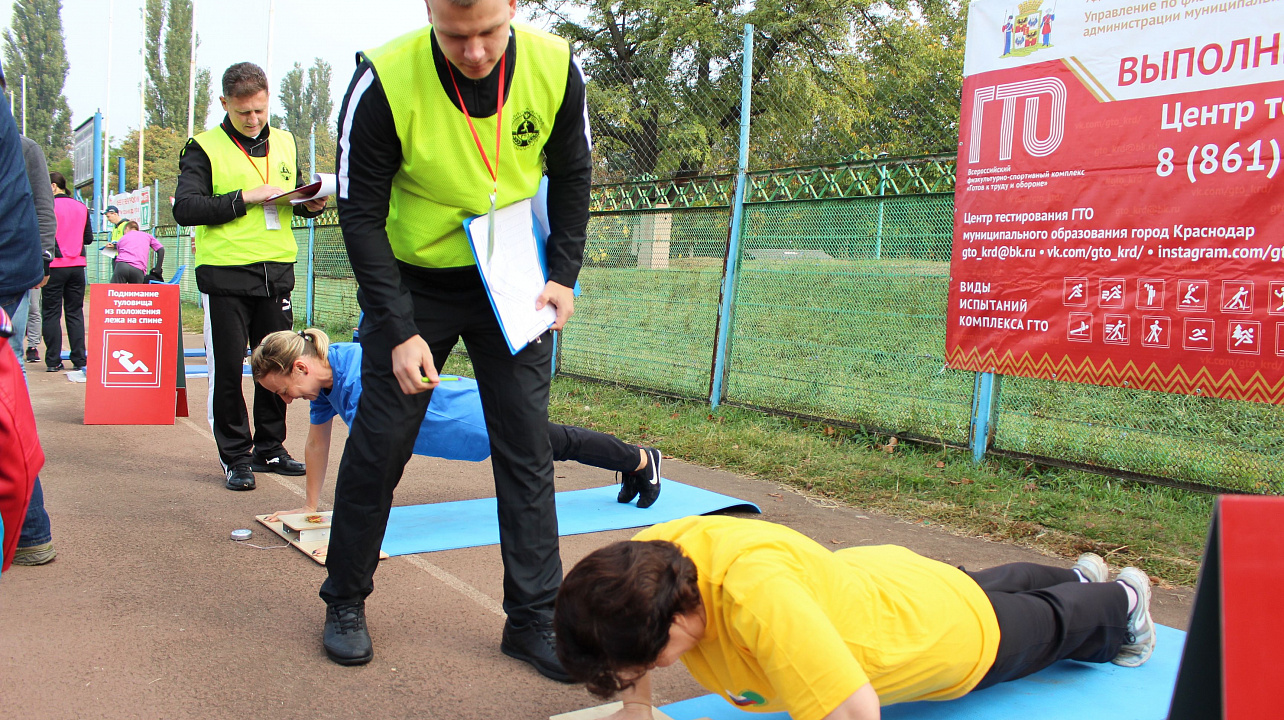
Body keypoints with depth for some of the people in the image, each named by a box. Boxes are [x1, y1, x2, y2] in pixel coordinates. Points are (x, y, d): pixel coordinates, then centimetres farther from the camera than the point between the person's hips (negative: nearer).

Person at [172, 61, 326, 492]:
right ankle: (235, 456, 11)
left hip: (278, 270, 5)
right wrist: (244, 198, -17)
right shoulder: (205, 148, -1)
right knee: (228, 369, 0)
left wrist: (311, 204, 3)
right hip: (224, 275, -4)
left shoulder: (284, 142, 15)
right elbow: (185, 209, -11)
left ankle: (269, 449, 22)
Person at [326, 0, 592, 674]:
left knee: (527, 447, 0)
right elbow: (361, 214, -15)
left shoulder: (555, 69, -15)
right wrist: (401, 331, -20)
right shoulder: (384, 82, -23)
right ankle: (345, 603, 24)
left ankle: (532, 618, 12)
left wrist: (563, 275, -7)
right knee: (378, 443, 3)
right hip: (412, 283, -2)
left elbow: (571, 175, 2)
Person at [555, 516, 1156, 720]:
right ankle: (1078, 574, 69)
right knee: (996, 583, 38)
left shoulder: (757, 595, -51)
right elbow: (627, 619, -6)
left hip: (961, 633, -6)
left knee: (1052, 625, 30)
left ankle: (1123, 601, 63)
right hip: (869, 576, 6)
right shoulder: (649, 554, -29)